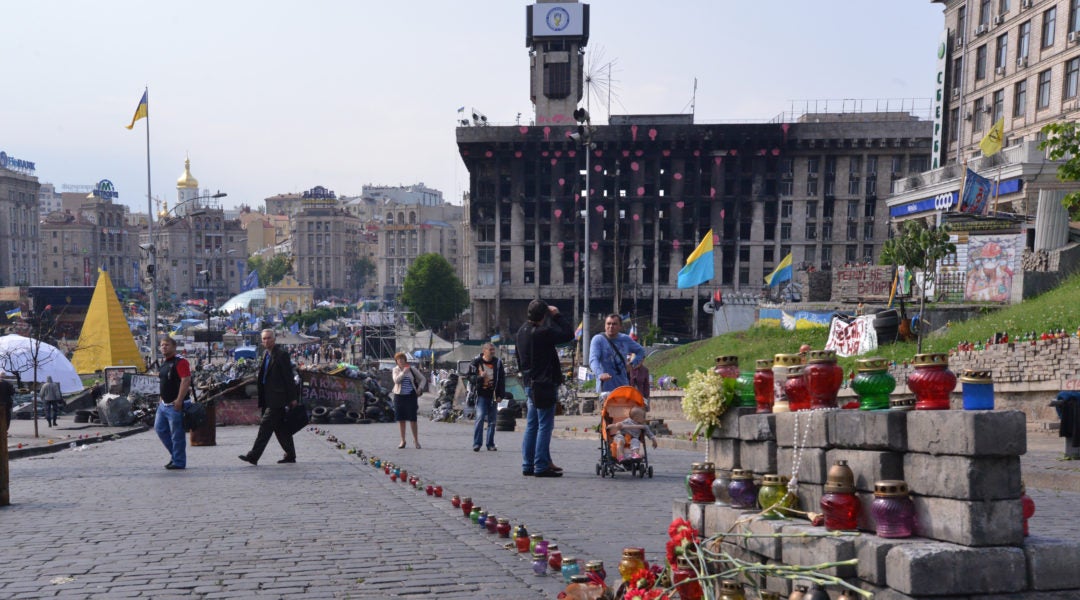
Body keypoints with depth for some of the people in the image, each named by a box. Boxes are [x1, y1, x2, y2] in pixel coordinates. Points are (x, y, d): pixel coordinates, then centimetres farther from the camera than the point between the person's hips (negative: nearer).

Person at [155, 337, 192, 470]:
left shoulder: (180, 361, -13)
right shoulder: (163, 362, 15)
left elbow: (186, 381, -22)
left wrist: (179, 400, -26)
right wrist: (161, 398, 20)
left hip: (175, 405, -10)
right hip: (164, 404, 10)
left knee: (177, 434, -3)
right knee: (160, 429, 15)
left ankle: (179, 462, 6)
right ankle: (175, 455, 27)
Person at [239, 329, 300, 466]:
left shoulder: (281, 354, -11)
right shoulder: (265, 354, 15)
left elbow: (288, 377, -12)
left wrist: (293, 397, -13)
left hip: (277, 397, -9)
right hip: (268, 397, 9)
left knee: (266, 424, -10)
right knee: (281, 427, 13)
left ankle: (254, 456, -10)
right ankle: (290, 455, 20)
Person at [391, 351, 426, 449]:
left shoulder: (412, 369, 2)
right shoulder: (395, 370, 4)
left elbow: (423, 379, 9)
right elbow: (396, 380, -14)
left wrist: (419, 389, -3)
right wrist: (404, 372, -20)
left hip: (411, 396, -1)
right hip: (399, 396, 1)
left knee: (412, 419, -3)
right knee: (401, 419, 5)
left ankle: (416, 440, 10)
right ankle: (403, 440, 17)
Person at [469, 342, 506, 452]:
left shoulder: (498, 362, 3)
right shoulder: (476, 362, -2)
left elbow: (502, 380, 6)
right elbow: (470, 377, 2)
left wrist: (500, 395, 1)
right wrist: (480, 377, -18)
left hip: (492, 395, 3)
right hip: (481, 394, -3)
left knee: (492, 421, 7)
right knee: (480, 417, -13)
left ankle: (490, 444, 16)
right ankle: (477, 443, -5)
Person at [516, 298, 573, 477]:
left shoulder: (522, 331, 9)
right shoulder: (542, 333, -19)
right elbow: (569, 334, -12)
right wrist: (557, 315, -3)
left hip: (529, 384, 9)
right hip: (544, 385, -9)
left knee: (531, 425, 13)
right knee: (545, 426, -3)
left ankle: (528, 465, 17)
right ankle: (541, 466, -2)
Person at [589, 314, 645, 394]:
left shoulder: (625, 339, 9)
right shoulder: (598, 339, -6)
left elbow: (641, 351, 25)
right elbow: (593, 359, -20)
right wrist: (599, 374, -40)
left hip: (623, 387, 5)